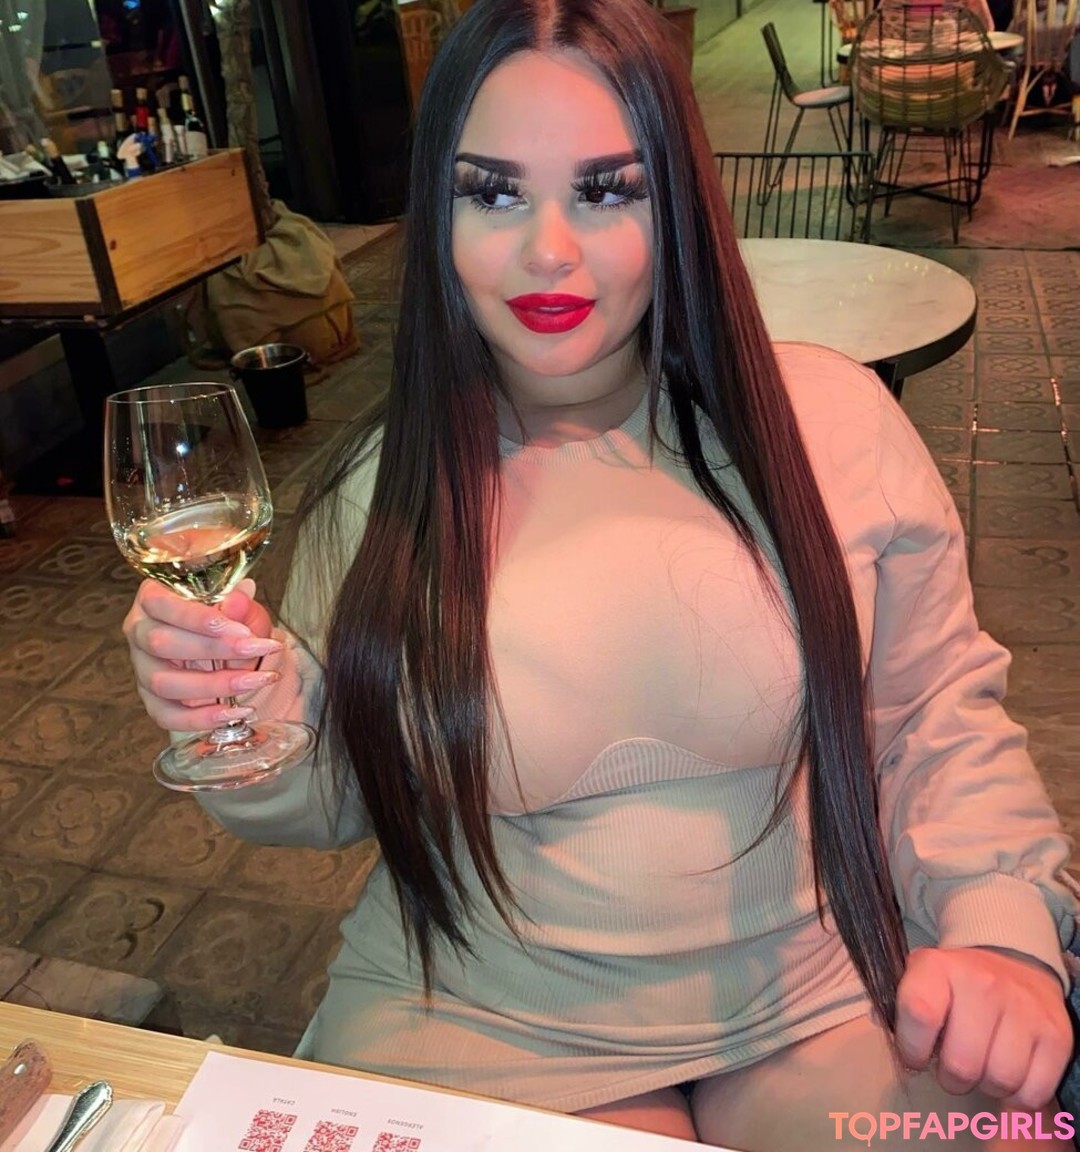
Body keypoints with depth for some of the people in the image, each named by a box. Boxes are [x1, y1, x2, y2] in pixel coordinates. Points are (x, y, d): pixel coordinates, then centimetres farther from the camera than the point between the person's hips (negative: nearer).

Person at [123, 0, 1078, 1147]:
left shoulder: (826, 417, -8)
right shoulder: (382, 483, -7)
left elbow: (941, 708, 1)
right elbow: (336, 803, 3)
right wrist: (255, 713, -18)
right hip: (476, 1031, 0)